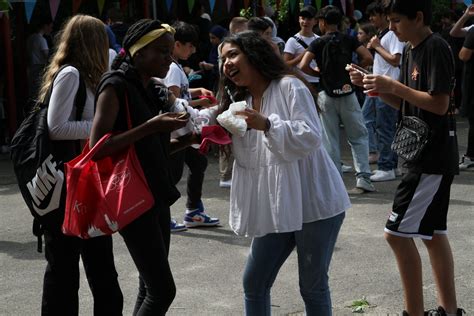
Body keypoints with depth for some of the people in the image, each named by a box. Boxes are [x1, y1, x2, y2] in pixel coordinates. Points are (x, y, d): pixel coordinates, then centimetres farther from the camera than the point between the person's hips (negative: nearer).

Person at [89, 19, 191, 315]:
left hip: (157, 195, 8)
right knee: (163, 290, -10)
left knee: (151, 288, 10)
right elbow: (97, 148, -19)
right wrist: (150, 126, -23)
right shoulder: (116, 86, -12)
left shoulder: (158, 92, 12)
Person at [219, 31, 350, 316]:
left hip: (313, 203, -7)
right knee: (254, 282, 8)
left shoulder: (289, 86, -9)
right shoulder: (243, 101, 14)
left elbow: (311, 138, -18)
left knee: (313, 286, 2)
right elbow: (246, 158, 12)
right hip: (277, 207, 7)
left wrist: (267, 125, -28)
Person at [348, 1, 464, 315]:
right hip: (424, 152, 10)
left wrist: (393, 85, -19)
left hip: (434, 155, -10)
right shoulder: (411, 51, 12)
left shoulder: (437, 48, -16)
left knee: (397, 232, -10)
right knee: (432, 232, 14)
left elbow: (440, 104, -22)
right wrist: (373, 85, 1)